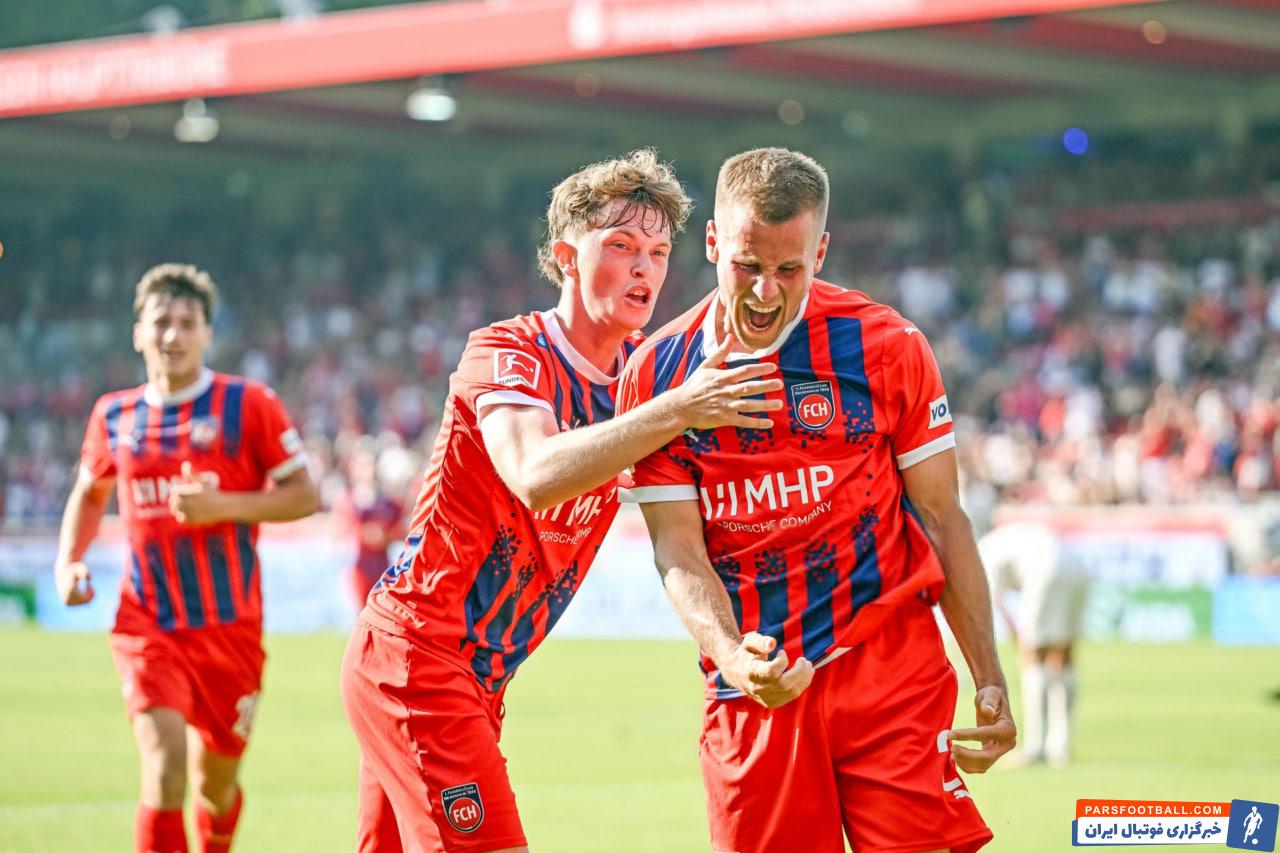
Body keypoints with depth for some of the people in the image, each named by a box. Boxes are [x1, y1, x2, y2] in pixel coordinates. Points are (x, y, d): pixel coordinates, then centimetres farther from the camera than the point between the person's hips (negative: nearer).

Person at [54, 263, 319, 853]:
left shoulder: (248, 405, -5)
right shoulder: (114, 416, 5)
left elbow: (304, 494, -5)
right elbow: (89, 493, 23)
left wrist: (223, 505, -19)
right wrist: (68, 562, 6)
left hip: (229, 624, -1)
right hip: (145, 623, 1)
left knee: (216, 781, 11)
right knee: (165, 766, -18)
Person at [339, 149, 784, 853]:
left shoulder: (638, 371, 7)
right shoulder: (507, 354, -15)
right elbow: (536, 475, -34)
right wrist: (676, 411, -41)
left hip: (479, 675, 8)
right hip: (414, 653, -8)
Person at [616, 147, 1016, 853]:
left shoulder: (885, 346, -1)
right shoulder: (655, 374, 2)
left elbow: (941, 519, 5)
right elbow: (676, 548, -2)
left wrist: (989, 681, 1)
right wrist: (730, 654, -21)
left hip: (891, 668, -1)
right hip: (750, 688, 1)